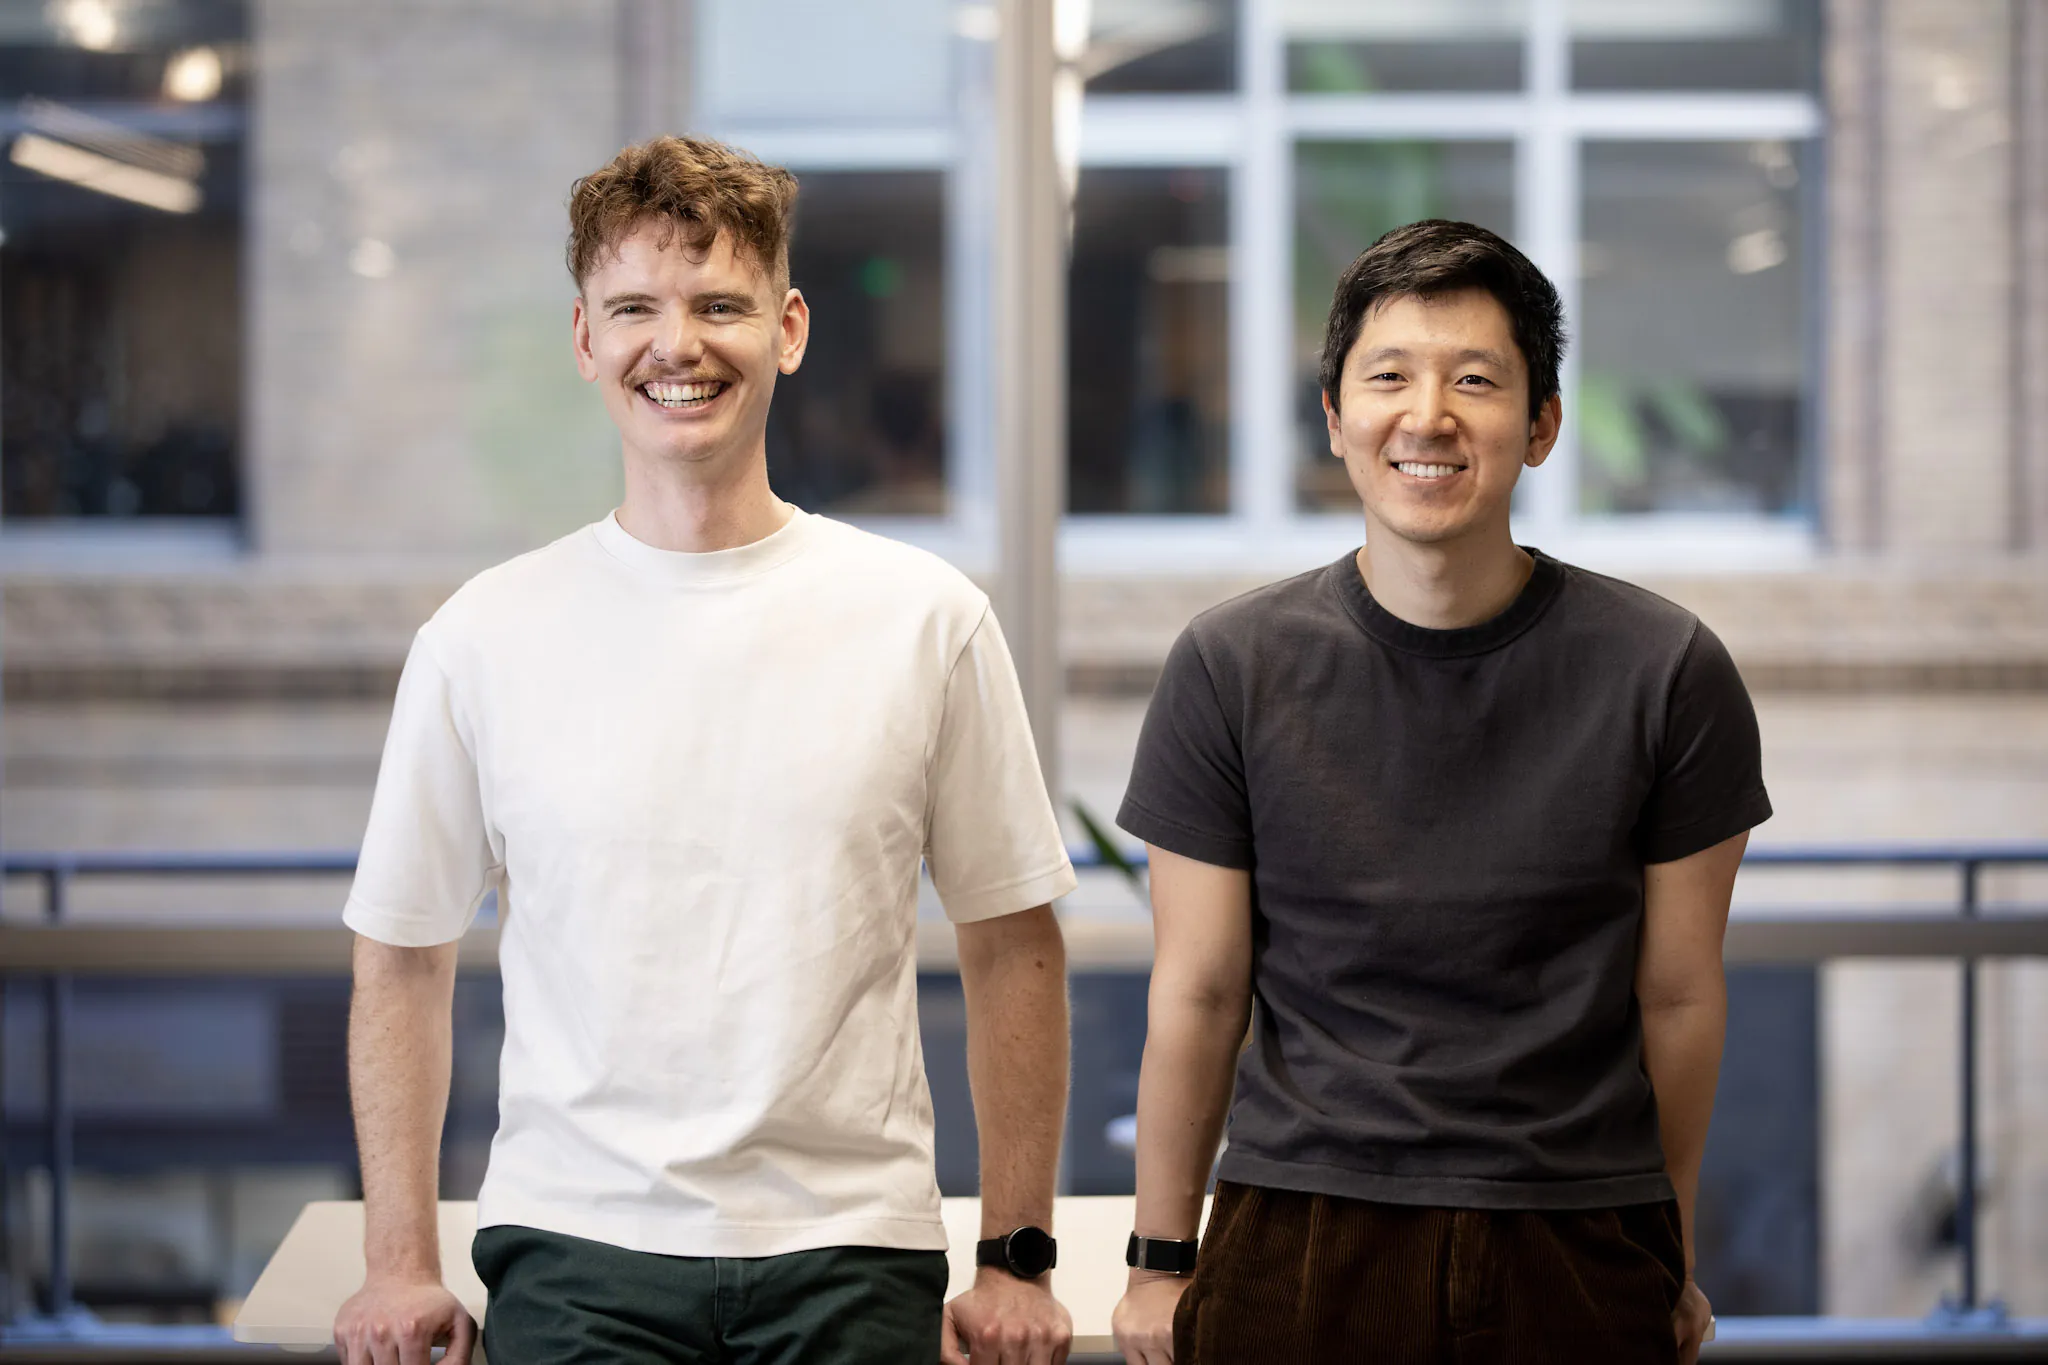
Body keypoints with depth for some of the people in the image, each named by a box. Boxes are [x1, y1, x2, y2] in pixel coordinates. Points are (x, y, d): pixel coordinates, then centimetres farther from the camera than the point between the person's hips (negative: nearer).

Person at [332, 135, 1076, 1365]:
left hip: (851, 1259, 0)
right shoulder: (485, 638, 2)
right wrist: (401, 1263, 3)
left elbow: (1013, 947, 7)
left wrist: (1019, 1258, 4)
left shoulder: (927, 620, 2)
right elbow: (403, 958, 8)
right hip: (575, 1254, 0)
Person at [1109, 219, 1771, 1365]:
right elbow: (1198, 992, 1)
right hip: (1300, 1241, 0)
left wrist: (1671, 1264, 10)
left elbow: (1677, 996, 3)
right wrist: (1160, 1262, 6)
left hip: (1575, 1254, 0)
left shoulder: (1668, 673, -4)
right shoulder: (1232, 668, -3)